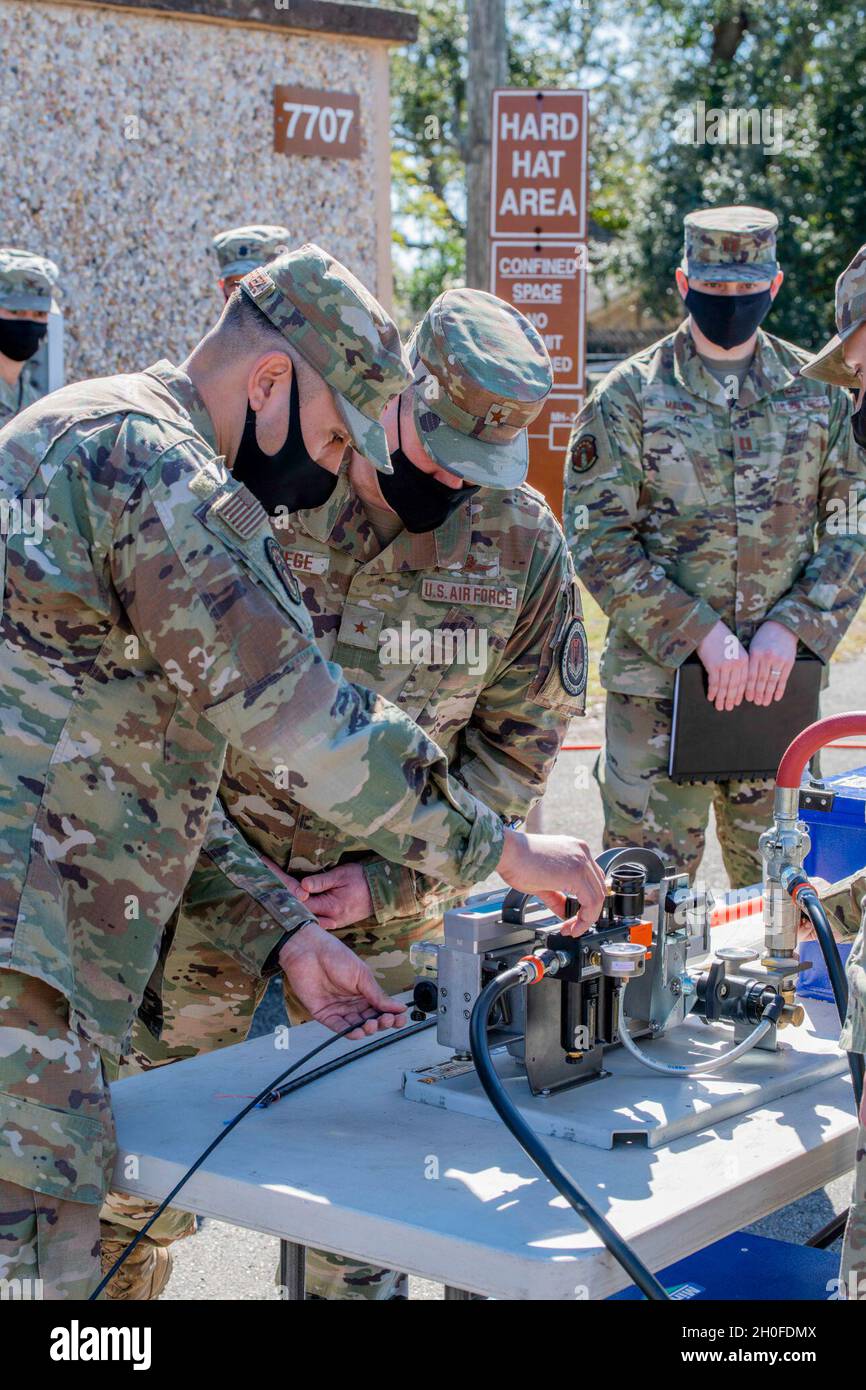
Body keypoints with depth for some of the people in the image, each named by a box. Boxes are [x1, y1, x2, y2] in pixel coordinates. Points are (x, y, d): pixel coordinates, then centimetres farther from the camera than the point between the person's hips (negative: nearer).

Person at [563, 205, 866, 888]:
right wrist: (701, 635, -15)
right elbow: (598, 540, -6)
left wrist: (790, 628, -9)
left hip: (782, 679, 3)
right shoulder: (629, 396, 0)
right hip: (658, 681, -2)